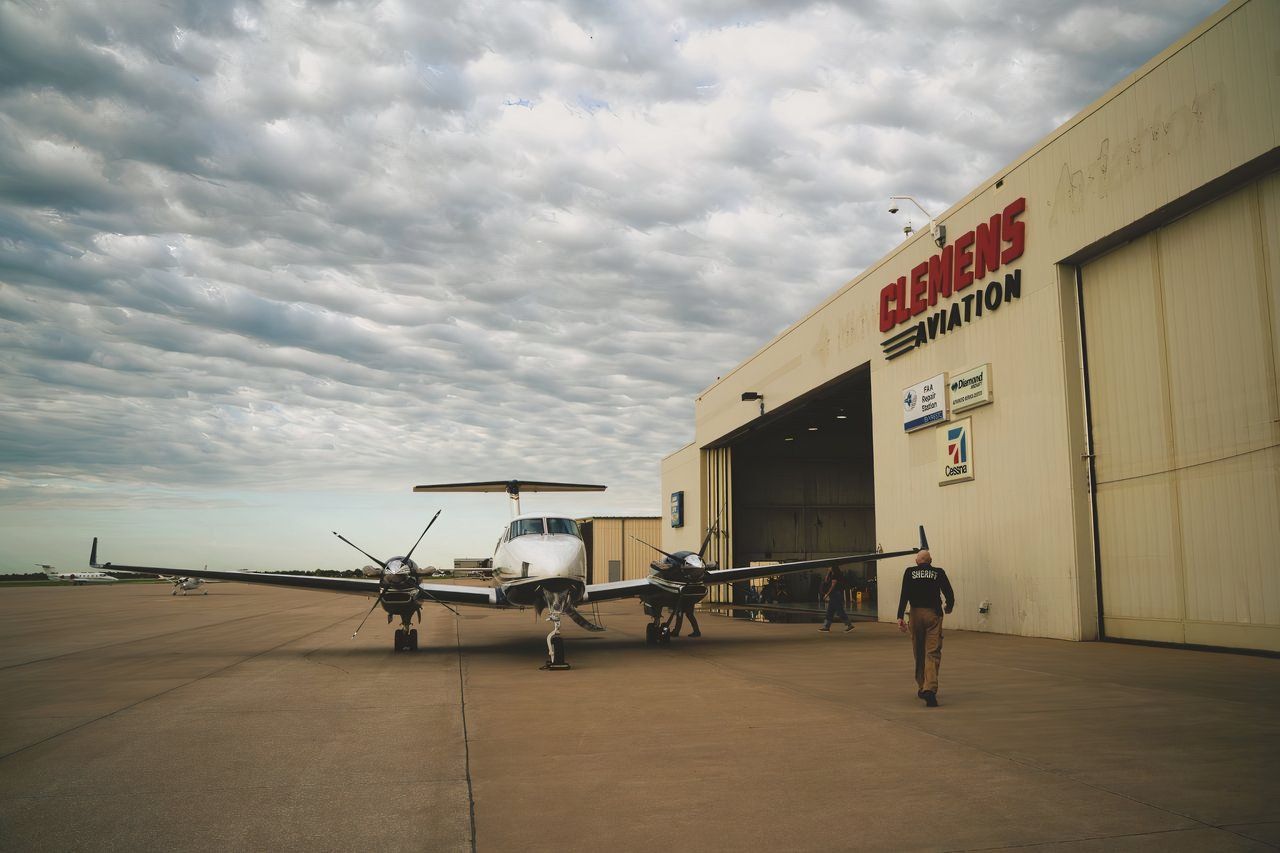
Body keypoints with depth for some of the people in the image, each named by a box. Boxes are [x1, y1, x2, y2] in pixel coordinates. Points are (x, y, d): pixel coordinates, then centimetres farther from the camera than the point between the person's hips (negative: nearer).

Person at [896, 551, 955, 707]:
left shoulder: (910, 572, 7)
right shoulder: (938, 572, 6)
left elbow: (904, 595, -4)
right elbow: (949, 594, 2)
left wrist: (900, 617, -8)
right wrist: (949, 607, 24)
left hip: (916, 614, 1)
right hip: (934, 614, -1)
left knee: (919, 653, 16)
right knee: (932, 653, -4)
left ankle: (922, 688, 25)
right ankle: (930, 689, -22)